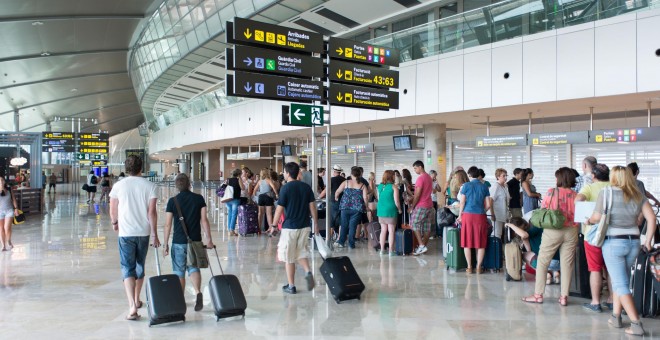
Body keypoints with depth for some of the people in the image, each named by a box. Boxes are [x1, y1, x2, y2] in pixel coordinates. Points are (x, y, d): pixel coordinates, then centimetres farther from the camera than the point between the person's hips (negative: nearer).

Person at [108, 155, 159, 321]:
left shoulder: (118, 186, -2)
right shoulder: (149, 186, -4)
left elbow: (113, 210, 5)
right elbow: (152, 212, -7)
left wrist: (115, 223, 26)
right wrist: (154, 235, -2)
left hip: (126, 233, -1)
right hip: (144, 232, 2)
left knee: (128, 269, -1)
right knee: (140, 266, 19)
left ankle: (132, 306, -15)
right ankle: (137, 299, 34)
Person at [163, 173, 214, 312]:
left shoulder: (172, 201, -4)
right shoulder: (199, 198, -1)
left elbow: (168, 224, -5)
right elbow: (204, 220, -4)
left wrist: (165, 244, 2)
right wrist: (209, 239, 0)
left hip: (179, 242, -1)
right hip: (195, 241, 1)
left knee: (179, 272, 12)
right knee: (194, 268, 12)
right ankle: (198, 292, -11)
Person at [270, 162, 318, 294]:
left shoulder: (285, 188, -10)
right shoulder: (306, 187, 3)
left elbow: (279, 209, -8)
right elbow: (312, 207, 4)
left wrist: (273, 225, 3)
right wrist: (316, 224, 12)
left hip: (289, 227, -4)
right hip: (304, 226, 5)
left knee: (289, 258, 7)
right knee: (301, 253, 18)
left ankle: (291, 286, 13)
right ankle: (308, 272, -7)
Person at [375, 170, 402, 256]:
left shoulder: (379, 186, 5)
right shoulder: (394, 187, -10)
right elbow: (396, 201, -10)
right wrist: (399, 209, 5)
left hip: (381, 210, 5)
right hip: (390, 210, -5)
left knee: (383, 230, 13)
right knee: (391, 231, 2)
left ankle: (382, 250, 18)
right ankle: (391, 251, 4)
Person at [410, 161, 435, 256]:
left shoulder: (420, 178, -15)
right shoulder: (429, 177, 14)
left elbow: (417, 195, -16)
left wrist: (412, 206, -8)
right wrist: (412, 198, 15)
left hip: (421, 206, -9)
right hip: (429, 205, 9)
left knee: (415, 225, -2)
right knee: (427, 227, 8)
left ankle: (421, 246, -8)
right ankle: (424, 246, 14)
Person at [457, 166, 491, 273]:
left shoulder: (466, 185, 1)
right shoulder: (484, 187, 7)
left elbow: (462, 203, -1)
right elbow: (488, 205, 6)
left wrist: (460, 216, 8)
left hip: (468, 215, -1)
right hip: (480, 216, 2)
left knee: (467, 242, 5)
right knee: (481, 243, 8)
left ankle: (469, 267, 7)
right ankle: (478, 267, 8)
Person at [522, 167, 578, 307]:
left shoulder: (551, 192, -6)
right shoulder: (575, 195, -1)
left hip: (553, 231, -2)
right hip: (571, 231, 3)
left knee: (542, 262, 7)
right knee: (567, 264, 8)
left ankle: (538, 295, 9)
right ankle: (564, 296, 11)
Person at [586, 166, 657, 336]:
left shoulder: (606, 193, -9)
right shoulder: (638, 195, 5)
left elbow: (597, 218, -10)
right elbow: (651, 218, 1)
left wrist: (588, 220, 12)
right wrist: (648, 241, 8)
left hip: (613, 242, -5)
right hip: (633, 242, 5)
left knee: (621, 284, 0)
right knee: (621, 280, 18)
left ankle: (636, 324, -5)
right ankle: (616, 317, 24)